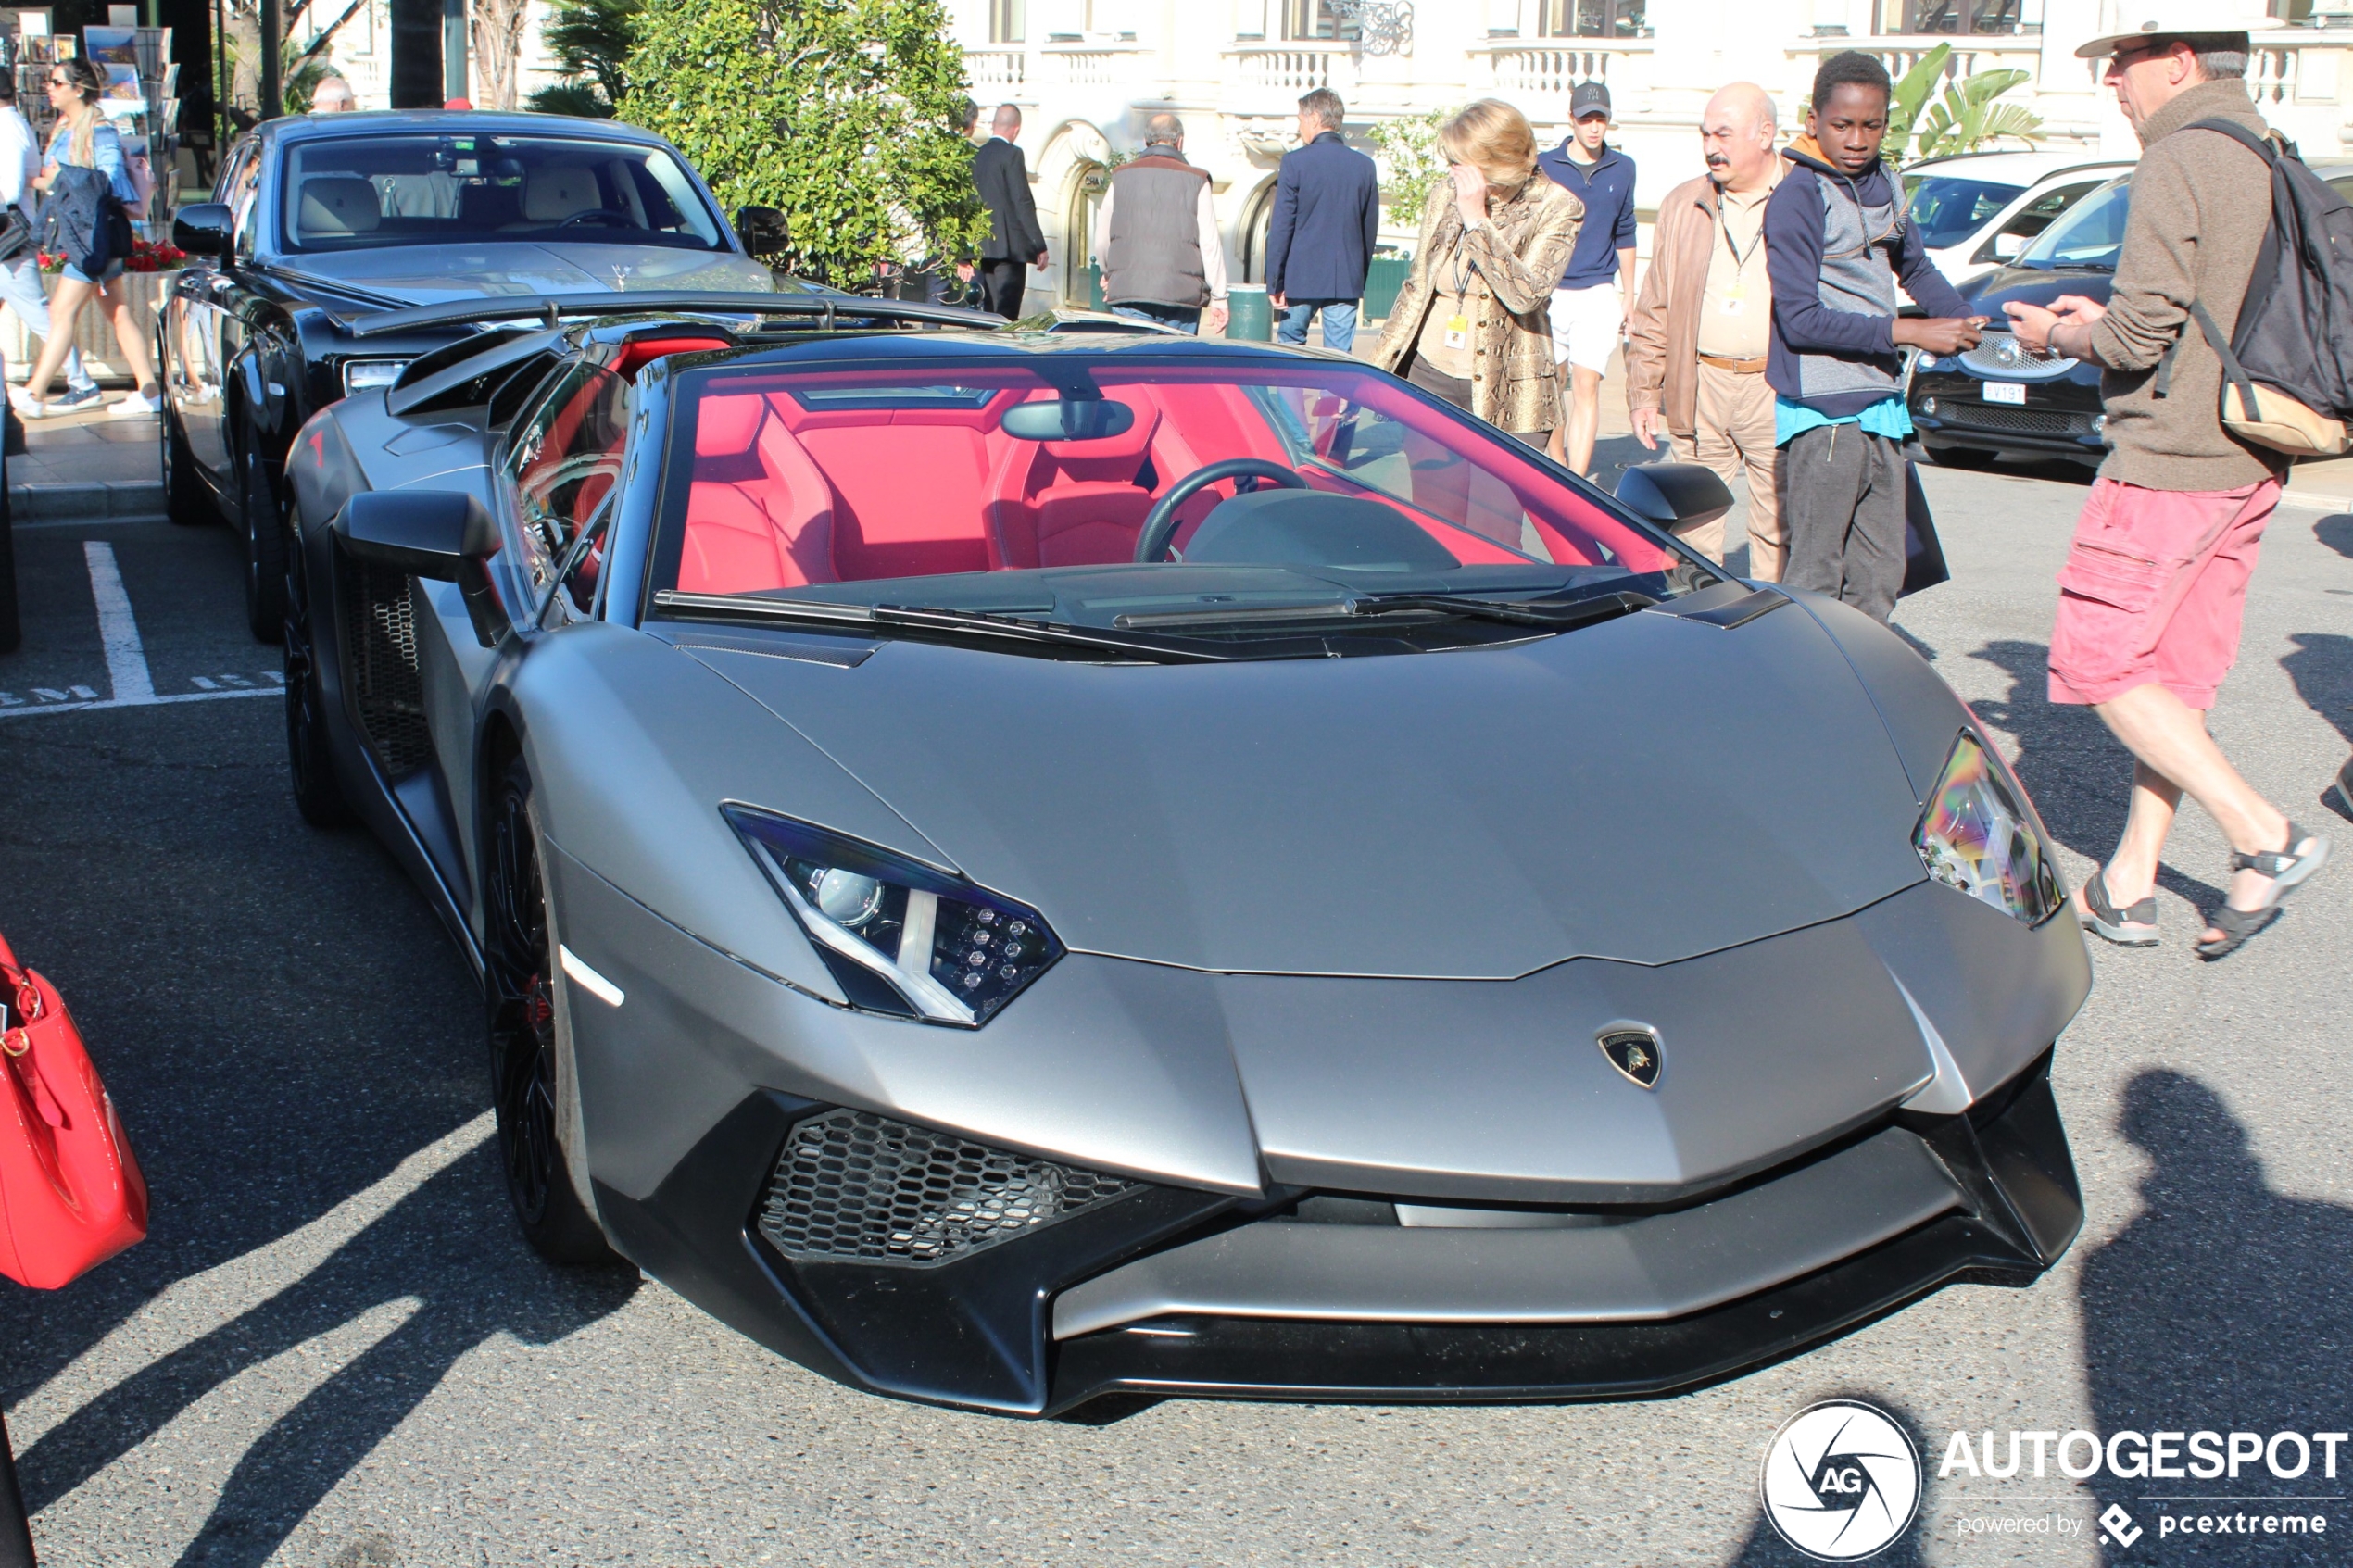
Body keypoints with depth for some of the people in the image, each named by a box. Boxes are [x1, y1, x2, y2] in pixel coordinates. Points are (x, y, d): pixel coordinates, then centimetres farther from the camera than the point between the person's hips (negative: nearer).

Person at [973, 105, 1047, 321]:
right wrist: (1039, 246, -9)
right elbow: (1023, 202, -12)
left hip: (982, 246, 7)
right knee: (1006, 311, -8)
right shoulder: (1012, 154, -8)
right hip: (1008, 245, -7)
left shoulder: (975, 156, 11)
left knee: (988, 309, 10)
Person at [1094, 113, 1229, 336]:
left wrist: (1110, 275, 32)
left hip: (1128, 291, 2)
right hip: (1181, 293, -1)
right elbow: (1210, 244, -2)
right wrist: (1218, 298, 4)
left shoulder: (1121, 177, 9)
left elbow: (1101, 242, 13)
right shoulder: (1195, 180, 1)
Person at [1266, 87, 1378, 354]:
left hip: (1302, 276, -3)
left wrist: (1274, 282, -4)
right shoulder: (1364, 165, 5)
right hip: (1347, 279, 3)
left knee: (1290, 343, 14)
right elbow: (1370, 227, 10)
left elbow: (1281, 227, -7)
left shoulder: (1295, 161, -7)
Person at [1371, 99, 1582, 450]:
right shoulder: (1446, 194, 7)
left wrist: (1476, 219, -18)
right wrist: (1378, 368, 15)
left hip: (1507, 395, -3)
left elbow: (1526, 295, -20)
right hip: (1429, 375, 4)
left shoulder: (1555, 208, -6)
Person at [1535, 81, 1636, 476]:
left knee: (1586, 386, -12)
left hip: (1598, 294, 0)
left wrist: (1628, 295, 18)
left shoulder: (1622, 169, 8)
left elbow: (1624, 235, 17)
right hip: (1548, 292, 0)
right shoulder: (1543, 165, 1)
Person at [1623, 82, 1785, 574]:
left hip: (1778, 393, -3)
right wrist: (1643, 391, 7)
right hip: (1698, 390, 3)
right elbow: (1653, 311, 14)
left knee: (1779, 532, 3)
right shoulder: (1682, 205, 12)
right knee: (1694, 526, 6)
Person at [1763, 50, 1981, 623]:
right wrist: (1906, 331, -17)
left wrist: (1961, 320, 12)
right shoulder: (1799, 196, -10)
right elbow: (1801, 320, -16)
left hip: (1882, 409, 8)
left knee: (1880, 575, 9)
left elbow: (1914, 265, 30)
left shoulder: (1882, 185, 13)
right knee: (1816, 576, -6)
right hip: (1824, 415, -8)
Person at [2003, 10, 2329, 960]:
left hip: (2170, 457, -9)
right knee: (2175, 677, 11)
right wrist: (2102, 320, 18)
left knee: (2099, 661, -1)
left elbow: (2141, 334, -18)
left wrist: (2062, 336, 1)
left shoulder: (2179, 163, -13)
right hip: (2250, 464, 9)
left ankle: (2263, 837, -4)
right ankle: (2129, 885, 16)